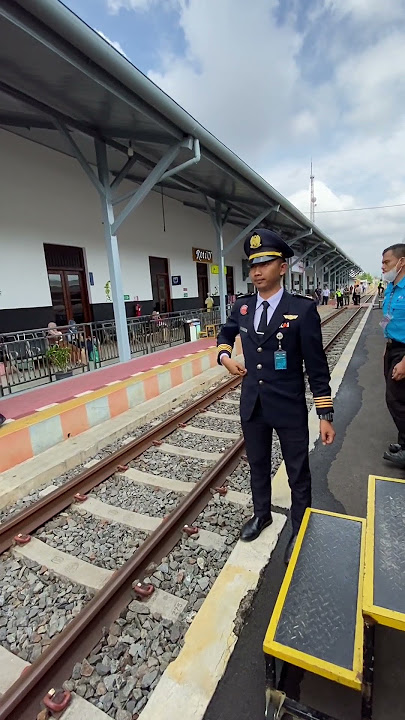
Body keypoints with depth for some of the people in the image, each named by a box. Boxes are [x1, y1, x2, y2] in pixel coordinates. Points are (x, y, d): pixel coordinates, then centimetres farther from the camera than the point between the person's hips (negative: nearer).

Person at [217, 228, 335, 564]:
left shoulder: (303, 309, -13)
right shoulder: (242, 306, 0)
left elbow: (317, 366, -10)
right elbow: (226, 333, 22)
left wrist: (326, 415, -9)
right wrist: (225, 355, 2)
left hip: (289, 408, -4)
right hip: (252, 406, 5)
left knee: (298, 473, 14)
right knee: (258, 465, 23)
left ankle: (300, 530, 39)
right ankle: (262, 514, 48)